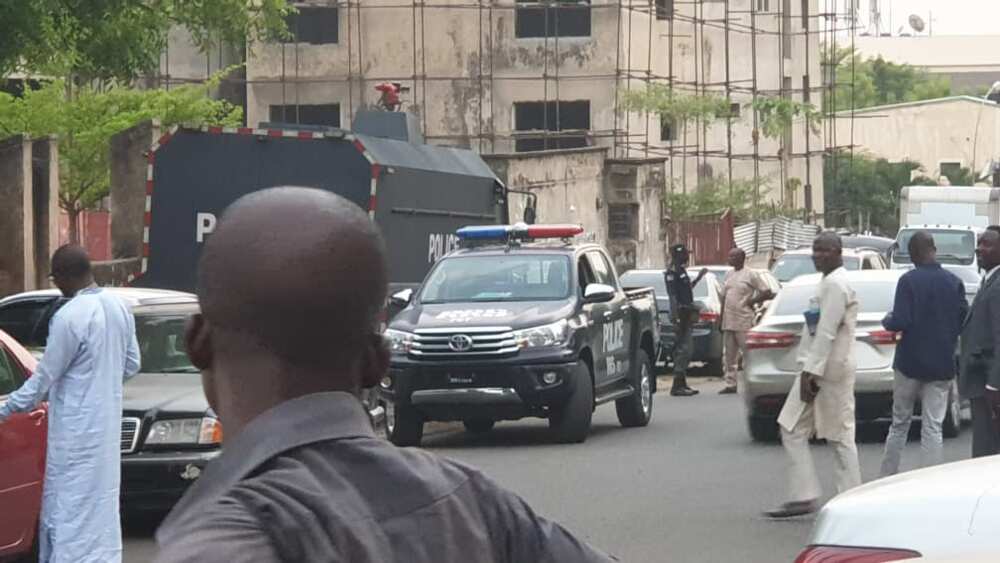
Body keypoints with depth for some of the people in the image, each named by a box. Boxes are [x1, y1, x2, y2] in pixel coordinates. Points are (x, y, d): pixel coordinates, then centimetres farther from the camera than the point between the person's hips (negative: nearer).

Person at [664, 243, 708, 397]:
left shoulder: (681, 270, 17)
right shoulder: (672, 272, -12)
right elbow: (673, 296, -19)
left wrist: (699, 277, 33)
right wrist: (677, 317, -25)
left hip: (687, 315, 10)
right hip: (681, 314, -10)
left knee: (684, 349, 12)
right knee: (683, 349, -12)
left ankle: (682, 384, 17)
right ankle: (677, 385, -13)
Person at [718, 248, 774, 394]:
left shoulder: (750, 275, -5)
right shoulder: (729, 275, 15)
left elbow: (767, 292, -7)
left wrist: (751, 301, -8)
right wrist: (721, 317, 15)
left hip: (744, 322, -7)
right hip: (728, 321, 7)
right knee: (730, 355, 8)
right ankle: (730, 384, 12)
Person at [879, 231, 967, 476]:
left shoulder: (908, 281, -11)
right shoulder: (954, 282, -2)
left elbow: (901, 321, -17)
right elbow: (964, 322, 1)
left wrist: (887, 320, 4)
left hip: (911, 363, -2)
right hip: (942, 365, 2)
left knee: (899, 423, 12)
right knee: (933, 427, 3)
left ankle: (887, 478, 18)